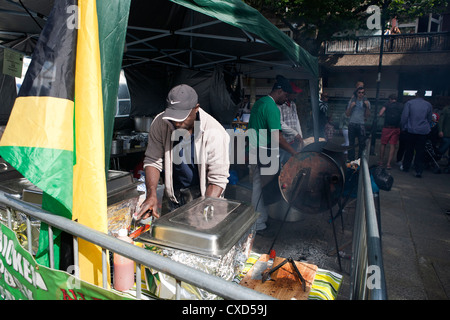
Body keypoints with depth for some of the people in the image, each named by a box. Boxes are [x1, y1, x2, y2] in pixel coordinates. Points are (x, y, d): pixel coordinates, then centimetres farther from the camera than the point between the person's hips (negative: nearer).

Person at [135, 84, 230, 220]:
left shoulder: (215, 133, -25)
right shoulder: (160, 123, -14)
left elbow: (218, 179, -22)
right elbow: (152, 160, -8)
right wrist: (151, 194, -22)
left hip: (203, 195, -3)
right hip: (173, 196, 3)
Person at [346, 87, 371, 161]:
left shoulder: (366, 102, 7)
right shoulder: (352, 101, 9)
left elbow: (367, 116, 3)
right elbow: (347, 114, 6)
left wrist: (367, 107, -11)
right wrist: (351, 107, -10)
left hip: (361, 124, 0)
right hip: (352, 124, 1)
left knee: (362, 143, -3)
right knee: (351, 143, 3)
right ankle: (351, 160, 9)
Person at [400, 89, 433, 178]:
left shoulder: (409, 103, -3)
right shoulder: (428, 105, 4)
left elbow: (404, 116, -5)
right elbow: (429, 119, 13)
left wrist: (403, 126, 7)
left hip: (411, 130, -1)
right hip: (423, 131, 1)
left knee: (409, 150, 11)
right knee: (420, 151, 3)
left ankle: (406, 167, 20)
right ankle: (418, 171, -1)